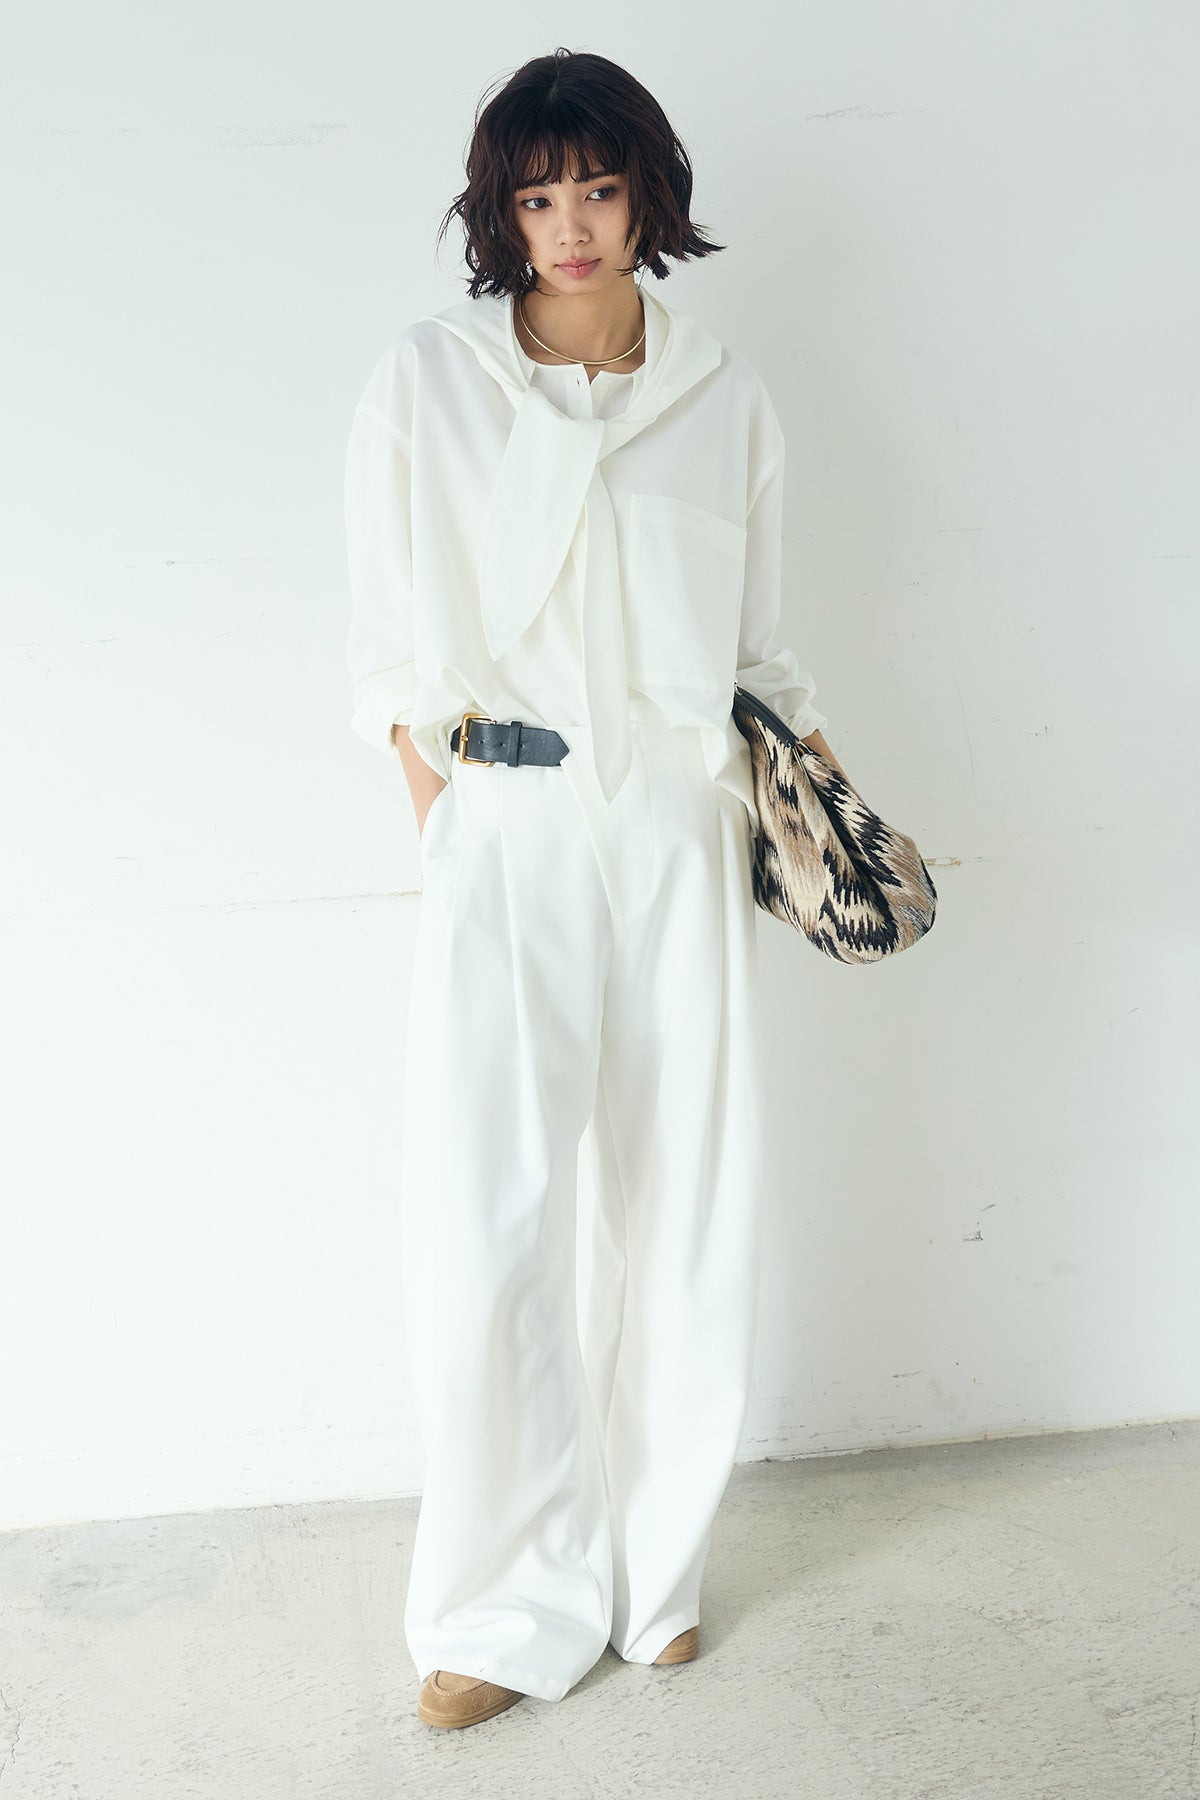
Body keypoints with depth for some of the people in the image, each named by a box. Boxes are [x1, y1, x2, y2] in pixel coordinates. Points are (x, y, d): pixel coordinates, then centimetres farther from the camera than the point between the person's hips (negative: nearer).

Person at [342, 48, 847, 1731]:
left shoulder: (725, 398, 9)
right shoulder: (429, 379, 4)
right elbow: (389, 638, 6)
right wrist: (441, 808, -2)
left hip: (680, 834, 2)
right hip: (505, 835, -2)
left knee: (687, 1217, 5)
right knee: (481, 1231, -9)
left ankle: (651, 1571, 24)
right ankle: (518, 1603, 10)